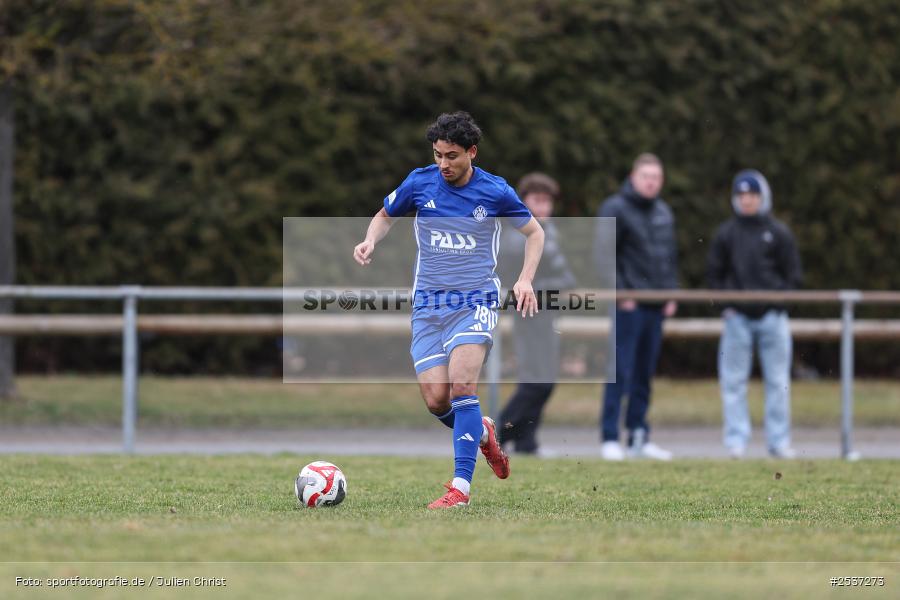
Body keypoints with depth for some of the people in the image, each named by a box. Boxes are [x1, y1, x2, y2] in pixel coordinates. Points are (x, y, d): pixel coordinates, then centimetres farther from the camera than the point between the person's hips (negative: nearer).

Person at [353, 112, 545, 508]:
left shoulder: (495, 192, -5)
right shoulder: (420, 183, -1)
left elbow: (534, 232, 11)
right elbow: (385, 215, 17)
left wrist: (525, 279, -3)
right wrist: (370, 241, -5)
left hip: (476, 301, -3)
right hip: (428, 305, 3)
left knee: (461, 384, -22)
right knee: (436, 399, -6)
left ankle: (461, 486, -19)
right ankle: (482, 432, 28)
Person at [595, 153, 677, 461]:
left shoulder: (663, 212, 15)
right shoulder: (615, 209, -6)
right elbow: (603, 254, -10)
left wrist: (671, 293, 13)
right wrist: (620, 293, -15)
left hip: (656, 306, 7)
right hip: (628, 306, -7)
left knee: (645, 375, 10)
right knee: (620, 373, -8)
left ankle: (639, 438, 15)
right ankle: (610, 439, -5)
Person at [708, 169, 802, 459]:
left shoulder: (778, 233, 4)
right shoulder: (726, 233, 7)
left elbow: (792, 274, 6)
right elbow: (716, 274, 10)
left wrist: (779, 302, -5)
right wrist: (725, 304, -2)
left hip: (772, 316, 0)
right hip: (737, 316, 0)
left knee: (778, 380, 2)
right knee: (733, 381, -1)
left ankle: (779, 440, 8)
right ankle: (736, 439, 4)